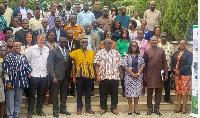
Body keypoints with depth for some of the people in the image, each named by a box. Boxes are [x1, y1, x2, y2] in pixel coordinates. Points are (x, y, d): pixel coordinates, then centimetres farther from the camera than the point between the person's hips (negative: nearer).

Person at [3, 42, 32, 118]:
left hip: (20, 82, 4)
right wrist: (7, 81, -12)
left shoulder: (23, 57, 9)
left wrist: (29, 74, 4)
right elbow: (5, 70, -8)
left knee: (18, 99, 11)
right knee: (10, 99, 1)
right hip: (11, 81, -4)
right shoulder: (8, 57, -4)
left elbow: (27, 68, 14)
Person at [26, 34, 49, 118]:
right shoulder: (31, 49, -3)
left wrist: (47, 71, 6)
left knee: (40, 93, 12)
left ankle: (39, 110, 23)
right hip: (34, 75, -3)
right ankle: (30, 111, 11)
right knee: (32, 94, 3)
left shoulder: (47, 49, 6)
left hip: (43, 75, 3)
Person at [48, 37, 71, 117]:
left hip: (65, 76, 5)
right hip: (57, 76, -5)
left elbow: (68, 64, 13)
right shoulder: (53, 51, -5)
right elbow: (50, 64, -10)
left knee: (64, 94, 11)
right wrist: (53, 76, -16)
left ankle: (63, 109, 22)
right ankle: (55, 111, 13)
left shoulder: (68, 52, 11)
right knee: (55, 94, 4)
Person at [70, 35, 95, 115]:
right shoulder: (76, 52, 3)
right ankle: (79, 109, 13)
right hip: (80, 76, -2)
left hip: (90, 76, 2)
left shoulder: (92, 53, 9)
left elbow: (93, 65, 11)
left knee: (88, 93, 8)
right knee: (79, 93, 5)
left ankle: (88, 108, 17)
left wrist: (95, 75, 4)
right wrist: (73, 76, -3)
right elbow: (74, 65, 3)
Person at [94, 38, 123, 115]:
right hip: (103, 77, -1)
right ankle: (103, 108, 21)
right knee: (103, 93, 8)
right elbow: (96, 65, -1)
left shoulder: (116, 53, 10)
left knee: (114, 93, 7)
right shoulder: (100, 53, 3)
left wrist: (121, 73, 6)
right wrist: (98, 75, -8)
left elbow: (119, 64, 11)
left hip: (114, 77, 2)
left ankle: (114, 107, 19)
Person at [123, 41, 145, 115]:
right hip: (129, 76, -2)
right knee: (129, 92, -2)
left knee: (137, 92, 2)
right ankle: (130, 108, 5)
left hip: (138, 76, 2)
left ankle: (136, 108, 8)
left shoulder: (140, 56, 7)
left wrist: (138, 73, -9)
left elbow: (142, 65, 4)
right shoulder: (127, 56, 1)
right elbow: (125, 66, -6)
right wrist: (132, 74, -11)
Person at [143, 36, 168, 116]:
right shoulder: (147, 51, 4)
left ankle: (157, 108, 14)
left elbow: (164, 63, 5)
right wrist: (144, 75, 1)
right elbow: (144, 64, 5)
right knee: (149, 92, 4)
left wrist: (166, 74, -1)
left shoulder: (161, 50, 6)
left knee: (158, 92, 5)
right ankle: (150, 108, 13)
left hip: (159, 75, 1)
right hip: (150, 75, -1)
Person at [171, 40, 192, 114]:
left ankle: (184, 108, 3)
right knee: (178, 90, 6)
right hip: (177, 74, 4)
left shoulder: (189, 54, -1)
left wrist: (179, 71, -14)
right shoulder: (175, 53, 14)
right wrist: (174, 70, -7)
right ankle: (179, 107, 11)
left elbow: (189, 65, -9)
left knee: (184, 91, -3)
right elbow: (172, 63, 12)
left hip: (185, 74, -4)